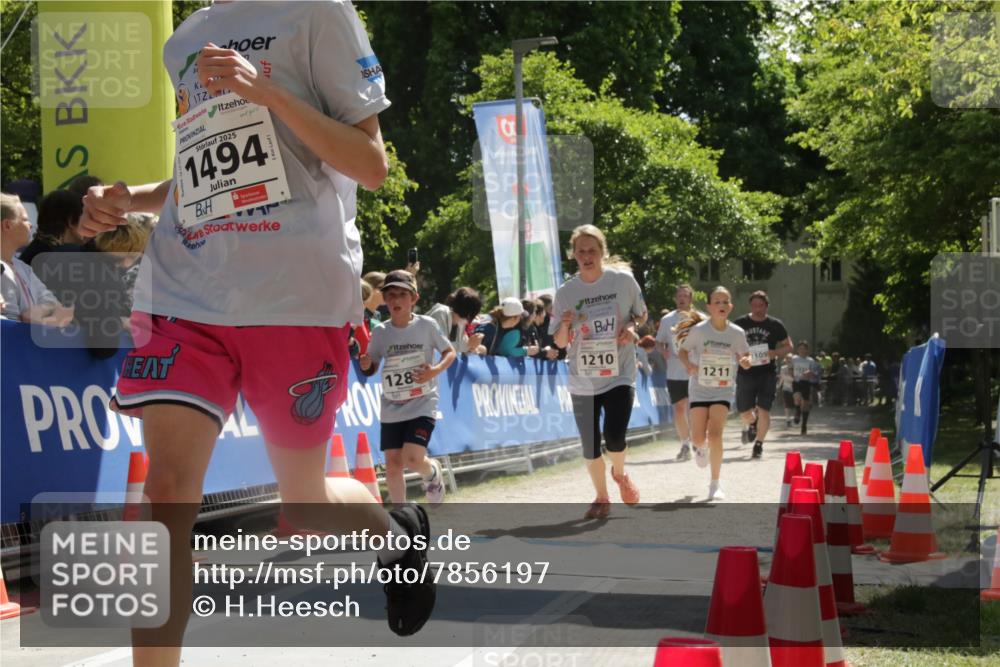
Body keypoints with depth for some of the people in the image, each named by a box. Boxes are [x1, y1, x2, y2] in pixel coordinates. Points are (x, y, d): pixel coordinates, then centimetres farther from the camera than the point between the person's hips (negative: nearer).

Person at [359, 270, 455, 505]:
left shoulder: (426, 325, -6)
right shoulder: (380, 332, 0)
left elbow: (450, 352, 4)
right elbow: (372, 368, 9)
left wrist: (435, 371, -15)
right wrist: (365, 365, -15)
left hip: (422, 404, -3)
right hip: (392, 407, 3)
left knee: (413, 458, -18)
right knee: (392, 464, 2)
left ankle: (433, 472, 18)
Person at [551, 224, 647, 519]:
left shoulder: (623, 280, -4)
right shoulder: (565, 293, -1)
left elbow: (642, 315, 11)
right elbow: (560, 343, 4)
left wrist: (631, 327, -11)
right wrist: (565, 325, -17)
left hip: (619, 375, -2)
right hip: (583, 381, 2)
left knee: (614, 438, -18)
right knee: (590, 447, 6)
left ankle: (620, 473, 17)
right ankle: (602, 498, 29)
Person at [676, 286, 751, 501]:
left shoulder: (737, 333, -7)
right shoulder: (698, 330, -12)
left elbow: (744, 355, 8)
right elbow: (682, 350, 0)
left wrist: (745, 361, -16)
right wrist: (688, 364, -20)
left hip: (723, 390, 0)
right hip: (699, 388, 0)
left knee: (715, 434, -15)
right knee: (698, 438, 0)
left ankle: (715, 484, -3)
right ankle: (701, 448, 42)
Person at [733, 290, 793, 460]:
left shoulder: (775, 325, 1)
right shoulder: (739, 323, 2)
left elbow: (788, 346, 9)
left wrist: (775, 353, -11)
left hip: (767, 373, -1)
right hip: (745, 373, 1)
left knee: (763, 410, -10)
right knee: (744, 412, 6)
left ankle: (759, 444, 7)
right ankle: (751, 425, 42)